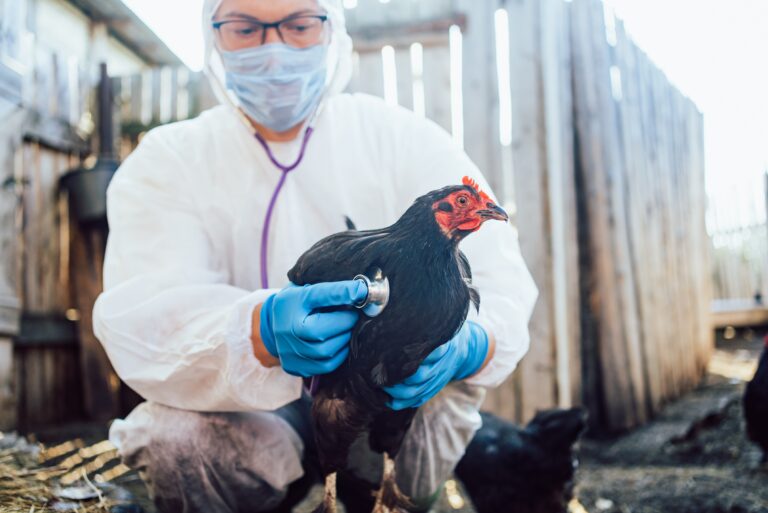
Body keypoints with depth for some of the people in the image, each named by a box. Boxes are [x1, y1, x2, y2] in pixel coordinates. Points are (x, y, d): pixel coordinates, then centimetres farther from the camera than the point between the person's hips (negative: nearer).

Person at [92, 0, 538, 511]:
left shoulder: (405, 140, -3)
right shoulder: (165, 162, -4)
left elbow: (499, 281, -14)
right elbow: (140, 321, -22)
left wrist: (466, 343, -39)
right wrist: (262, 331, -44)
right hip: (256, 426, 0)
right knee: (166, 435, -29)